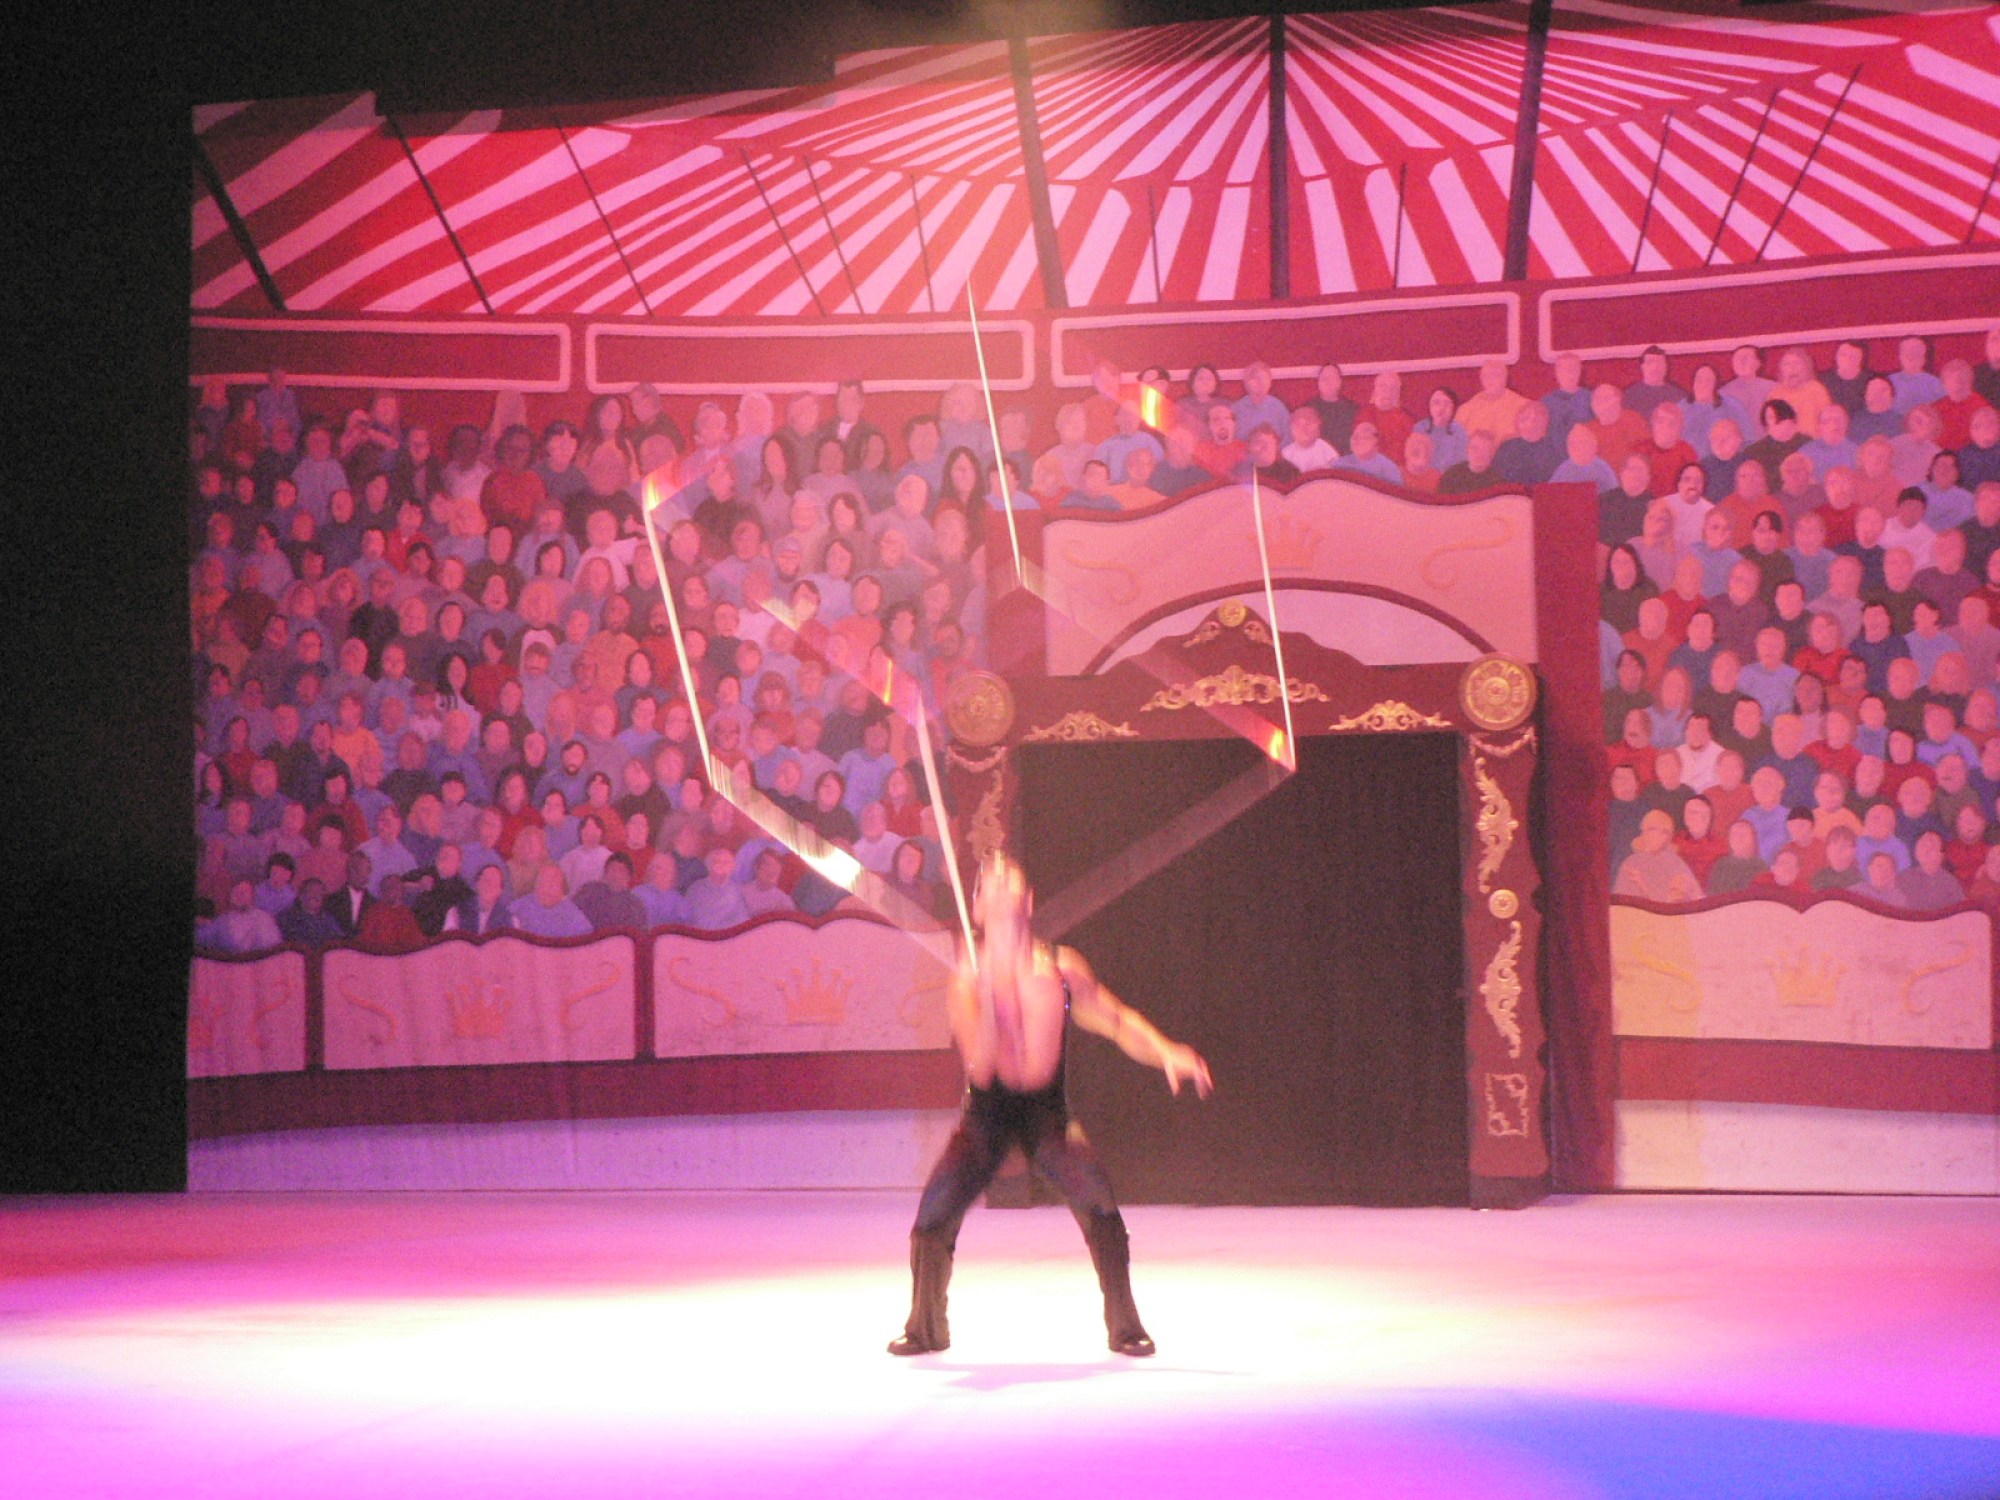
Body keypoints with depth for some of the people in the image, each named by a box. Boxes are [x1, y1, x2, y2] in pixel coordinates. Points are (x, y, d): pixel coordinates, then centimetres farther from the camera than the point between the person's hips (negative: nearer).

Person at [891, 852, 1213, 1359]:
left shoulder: (1059, 968, -6)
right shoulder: (967, 979, -11)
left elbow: (1117, 1019, 3)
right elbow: (980, 1068, -20)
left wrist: (1166, 1052, -14)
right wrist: (988, 1002, -34)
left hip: (1047, 1112, 0)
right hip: (987, 1113, 0)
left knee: (1098, 1204, -23)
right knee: (934, 1213, -16)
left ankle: (1125, 1327, -5)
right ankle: (925, 1327, 10)